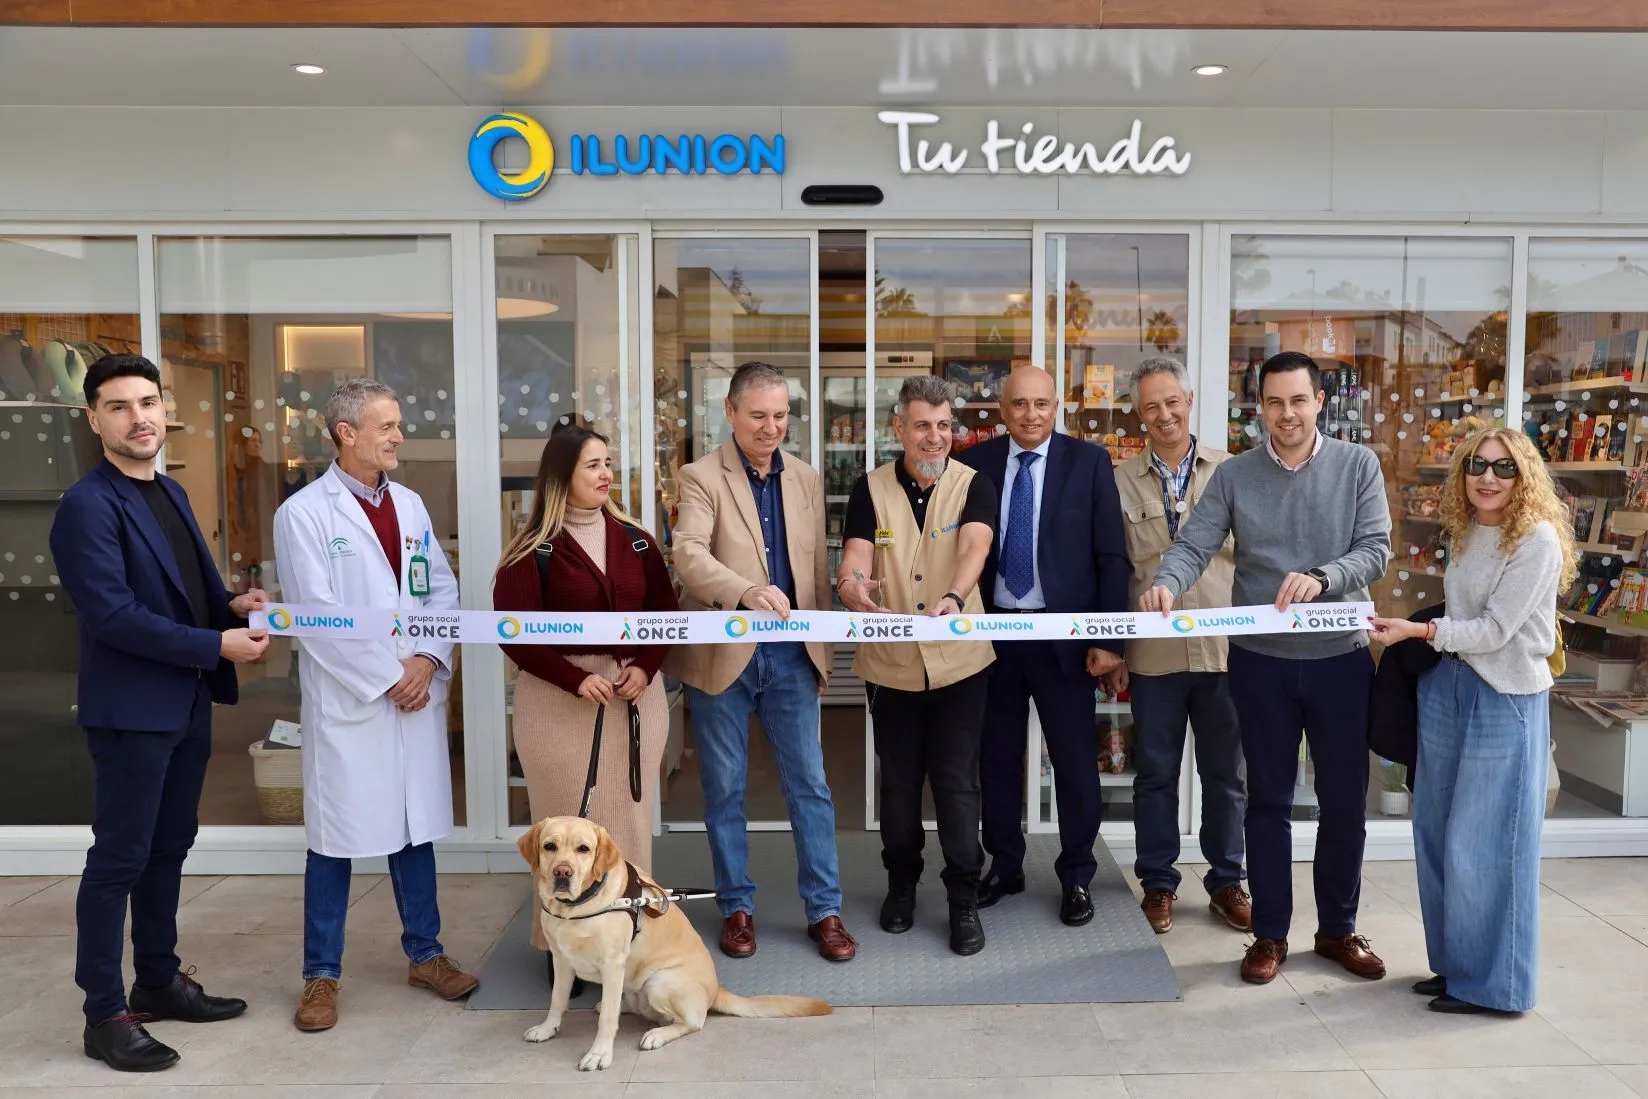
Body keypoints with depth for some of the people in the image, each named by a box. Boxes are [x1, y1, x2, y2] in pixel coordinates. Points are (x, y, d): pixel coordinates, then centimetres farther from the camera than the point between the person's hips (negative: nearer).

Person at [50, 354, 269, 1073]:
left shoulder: (171, 493, 12)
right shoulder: (87, 506, -15)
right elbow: (112, 615, -22)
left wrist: (234, 604, -1)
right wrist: (217, 645, -20)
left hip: (187, 704, 8)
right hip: (131, 709, -8)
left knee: (169, 847, 17)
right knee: (118, 859, 2)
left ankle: (159, 980, 32)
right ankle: (104, 1015, 14)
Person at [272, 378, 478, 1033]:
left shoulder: (410, 505, 10)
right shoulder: (304, 512, -7)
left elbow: (443, 591, 9)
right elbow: (316, 617, -12)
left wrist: (428, 660, -7)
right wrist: (387, 679, -12)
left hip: (418, 693, 5)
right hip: (347, 701, -5)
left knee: (415, 827, 13)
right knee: (337, 837, 4)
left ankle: (425, 954, 27)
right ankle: (321, 974, 19)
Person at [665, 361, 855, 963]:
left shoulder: (806, 480, 9)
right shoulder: (701, 478, -6)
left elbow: (817, 568, 12)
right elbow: (689, 555, -22)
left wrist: (821, 647, 10)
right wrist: (749, 591, -38)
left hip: (791, 654, 3)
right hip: (723, 655, -3)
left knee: (810, 784, 6)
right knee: (725, 789, 9)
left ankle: (824, 909, 18)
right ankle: (736, 907, 24)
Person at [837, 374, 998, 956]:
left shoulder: (973, 486, -3)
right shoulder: (870, 490, 0)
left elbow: (974, 548, -22)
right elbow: (854, 561, -10)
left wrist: (953, 598, -43)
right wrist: (853, 586, -35)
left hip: (959, 661, -1)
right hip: (891, 662, 2)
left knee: (957, 782, 3)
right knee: (898, 780, 14)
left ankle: (964, 898, 19)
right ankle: (901, 882, 34)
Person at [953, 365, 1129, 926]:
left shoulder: (1089, 462, -2)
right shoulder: (975, 463, 2)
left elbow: (1111, 556, -4)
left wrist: (1109, 638, -8)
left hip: (1063, 633, -2)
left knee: (1075, 762, 6)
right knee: (997, 756, 13)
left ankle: (1076, 877, 24)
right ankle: (1004, 866, 31)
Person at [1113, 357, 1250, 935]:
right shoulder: (1120, 481, 2)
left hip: (1225, 645, 0)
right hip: (1153, 651, 0)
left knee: (1226, 773, 11)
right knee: (1155, 773, 10)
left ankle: (1226, 881, 27)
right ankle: (1158, 883, 24)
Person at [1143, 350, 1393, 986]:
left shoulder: (1358, 466, -1)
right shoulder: (1234, 475, 0)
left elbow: (1375, 550, -8)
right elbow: (1194, 546, -9)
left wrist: (1319, 578, -27)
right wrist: (1166, 584, -31)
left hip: (1340, 657, 0)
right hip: (1261, 660, 0)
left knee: (1345, 801, 11)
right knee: (1268, 800, 9)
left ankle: (1338, 928, 29)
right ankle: (1270, 933, 22)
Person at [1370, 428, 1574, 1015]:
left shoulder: (1538, 540, -13)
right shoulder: (1464, 533, 9)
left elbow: (1495, 630, -17)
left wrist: (1417, 631, -21)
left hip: (1506, 701, -7)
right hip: (1447, 687, 7)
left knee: (1481, 845, -1)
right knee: (1435, 834, 12)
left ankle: (1491, 981, 16)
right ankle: (1453, 962, 28)